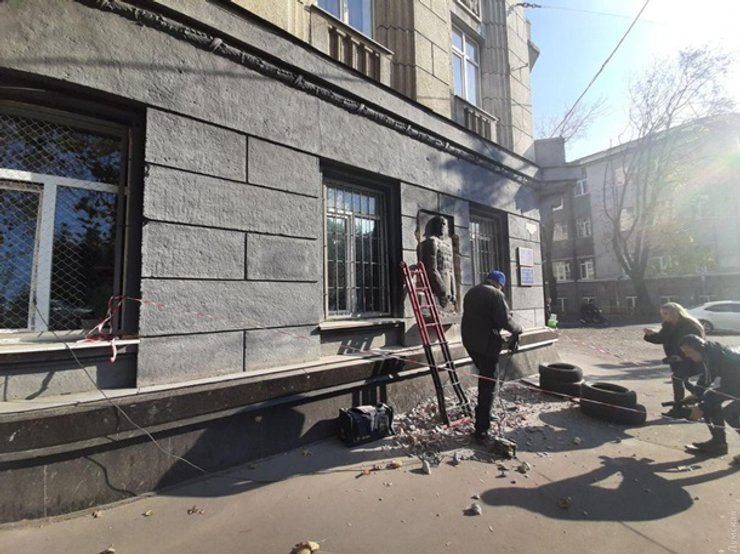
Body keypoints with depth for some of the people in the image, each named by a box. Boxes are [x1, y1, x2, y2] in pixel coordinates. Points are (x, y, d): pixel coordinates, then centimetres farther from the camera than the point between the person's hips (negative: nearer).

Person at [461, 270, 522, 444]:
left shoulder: (471, 292, 13)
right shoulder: (496, 294, -12)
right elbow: (505, 320, -18)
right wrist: (518, 329, -1)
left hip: (469, 341, 8)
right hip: (487, 344, -8)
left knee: (484, 376, 27)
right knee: (488, 385, 1)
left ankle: (483, 414, 38)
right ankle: (482, 430, 7)